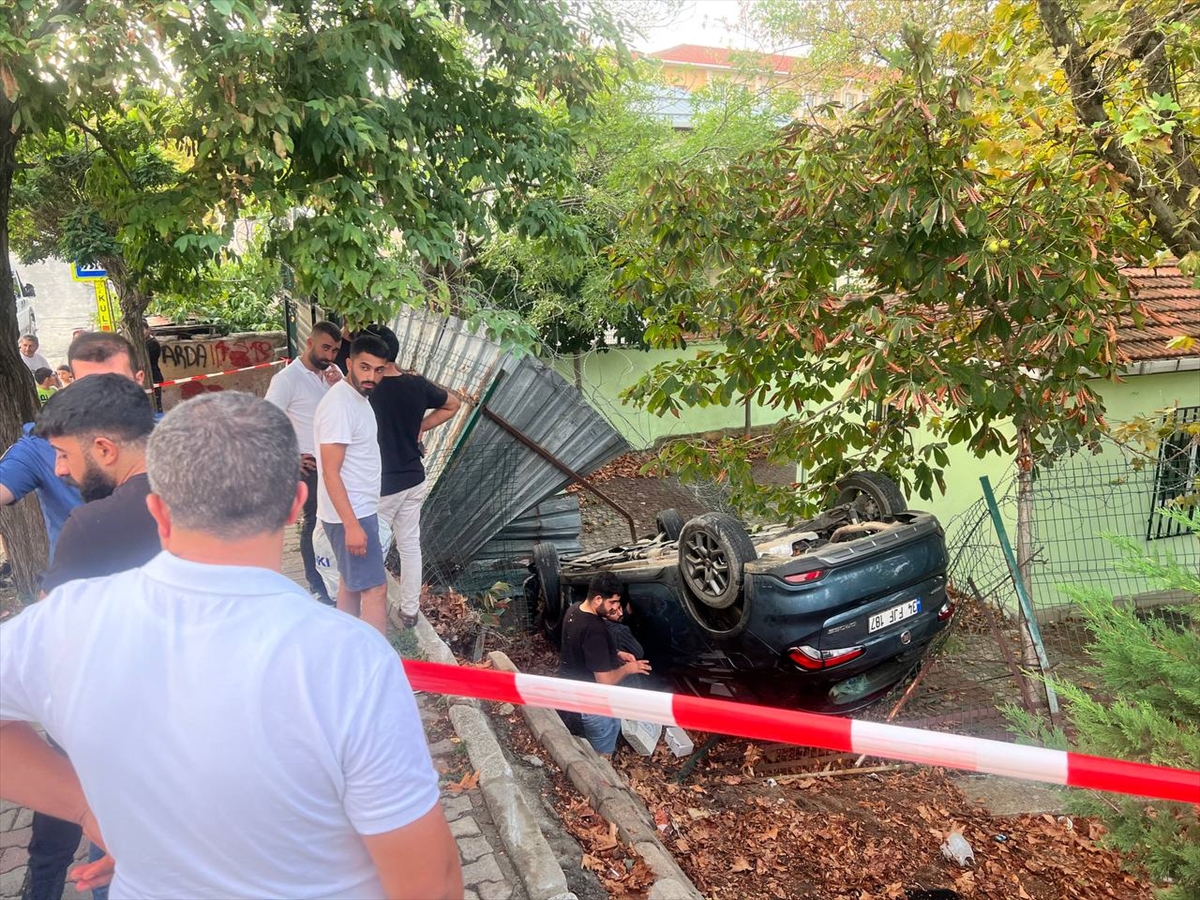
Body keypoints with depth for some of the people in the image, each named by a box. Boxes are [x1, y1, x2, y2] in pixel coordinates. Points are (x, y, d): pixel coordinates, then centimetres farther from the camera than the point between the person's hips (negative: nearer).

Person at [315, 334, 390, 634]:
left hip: (359, 510, 10)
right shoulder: (339, 404, -22)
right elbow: (331, 472, -24)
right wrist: (352, 524, -27)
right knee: (376, 588, -7)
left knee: (351, 582, 18)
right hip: (350, 515, -10)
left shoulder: (358, 398, 9)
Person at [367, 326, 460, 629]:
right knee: (410, 545, 16)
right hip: (413, 479, 6)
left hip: (381, 485, -5)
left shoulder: (367, 391, -21)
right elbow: (452, 405, 12)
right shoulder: (417, 384, -3)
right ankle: (410, 611, 28)